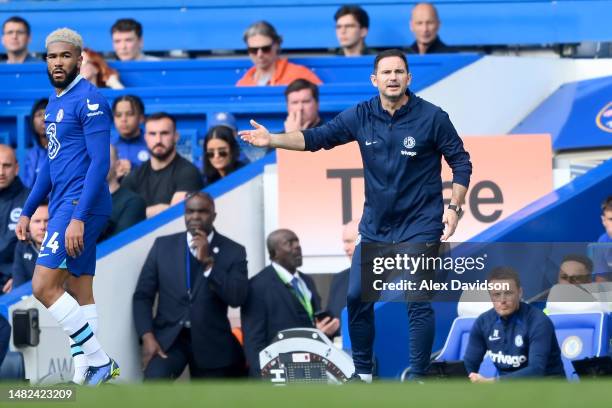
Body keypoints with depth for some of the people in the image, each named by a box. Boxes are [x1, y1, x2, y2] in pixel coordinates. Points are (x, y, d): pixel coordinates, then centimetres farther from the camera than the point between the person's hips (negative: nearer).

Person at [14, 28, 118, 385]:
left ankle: (100, 361, -9)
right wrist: (28, 212, 23)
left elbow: (100, 162, -18)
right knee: (80, 293, 7)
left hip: (80, 205, -10)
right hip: (64, 206, 10)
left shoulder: (89, 99, -11)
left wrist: (78, 217, -24)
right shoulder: (55, 102, 17)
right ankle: (85, 374, 7)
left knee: (44, 286, -14)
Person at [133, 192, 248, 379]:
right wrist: (147, 336, -10)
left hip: (211, 342, 0)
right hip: (169, 336, 0)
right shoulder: (163, 245, 4)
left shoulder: (233, 251, 0)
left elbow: (237, 298, -13)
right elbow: (142, 295, 4)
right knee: (154, 380, -28)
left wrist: (208, 262, -19)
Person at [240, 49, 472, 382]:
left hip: (419, 226, -4)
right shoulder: (361, 116, -2)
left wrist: (454, 207, -11)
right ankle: (363, 372, 21)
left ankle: (417, 378, 2)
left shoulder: (432, 117, -10)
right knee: (357, 297, 5)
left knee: (418, 303, -8)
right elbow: (316, 138, -6)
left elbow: (460, 162, -2)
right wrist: (272, 139, -19)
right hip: (375, 226, 4)